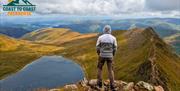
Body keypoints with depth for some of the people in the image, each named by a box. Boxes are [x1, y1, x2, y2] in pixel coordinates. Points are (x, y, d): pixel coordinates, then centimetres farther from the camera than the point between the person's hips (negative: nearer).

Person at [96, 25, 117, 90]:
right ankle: (112, 86, 11)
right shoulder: (113, 38, -4)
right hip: (109, 56, 1)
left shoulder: (100, 37, -7)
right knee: (110, 70, 12)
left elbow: (97, 48, -5)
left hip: (102, 56, -1)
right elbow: (115, 49, -2)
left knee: (99, 68, 20)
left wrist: (99, 54, 13)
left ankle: (99, 83, 21)